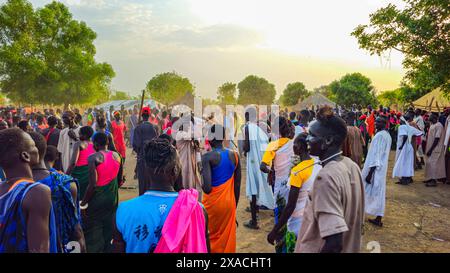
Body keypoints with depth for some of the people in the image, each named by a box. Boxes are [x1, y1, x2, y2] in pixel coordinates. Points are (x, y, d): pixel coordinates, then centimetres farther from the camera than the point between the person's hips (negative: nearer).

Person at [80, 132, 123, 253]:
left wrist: (83, 203, -11)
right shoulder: (117, 156, 1)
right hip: (112, 199, 5)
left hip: (97, 199, -5)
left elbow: (93, 185, -20)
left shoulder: (93, 158, -14)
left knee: (92, 232, 10)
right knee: (108, 229, 18)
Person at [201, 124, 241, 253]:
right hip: (229, 203, 5)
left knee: (209, 238, 12)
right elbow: (237, 186, 5)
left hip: (213, 203, -4)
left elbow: (207, 188, -23)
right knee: (227, 239, 15)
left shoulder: (207, 157, -15)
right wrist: (234, 207, 16)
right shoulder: (234, 156, 0)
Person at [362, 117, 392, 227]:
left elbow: (376, 154, -22)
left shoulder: (380, 135, -18)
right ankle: (378, 219, 16)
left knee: (367, 191, 1)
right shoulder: (388, 135, 11)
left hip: (375, 168, -9)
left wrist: (370, 172, -22)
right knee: (379, 193, 11)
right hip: (382, 168, 9)